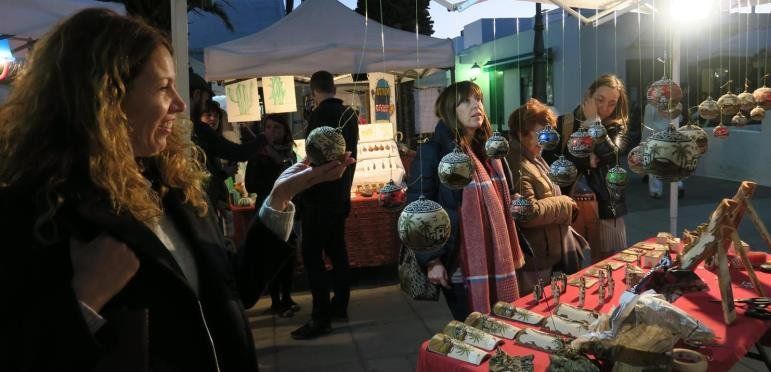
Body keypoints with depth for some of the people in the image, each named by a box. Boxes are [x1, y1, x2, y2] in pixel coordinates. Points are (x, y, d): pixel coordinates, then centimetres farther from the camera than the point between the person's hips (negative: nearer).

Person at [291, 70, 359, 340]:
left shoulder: (320, 115, -15)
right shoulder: (349, 114, 10)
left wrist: (300, 196, -12)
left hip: (319, 197, -9)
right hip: (341, 194, 9)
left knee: (312, 255, -6)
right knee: (337, 251, 15)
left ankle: (321, 319, -4)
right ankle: (339, 308, 23)